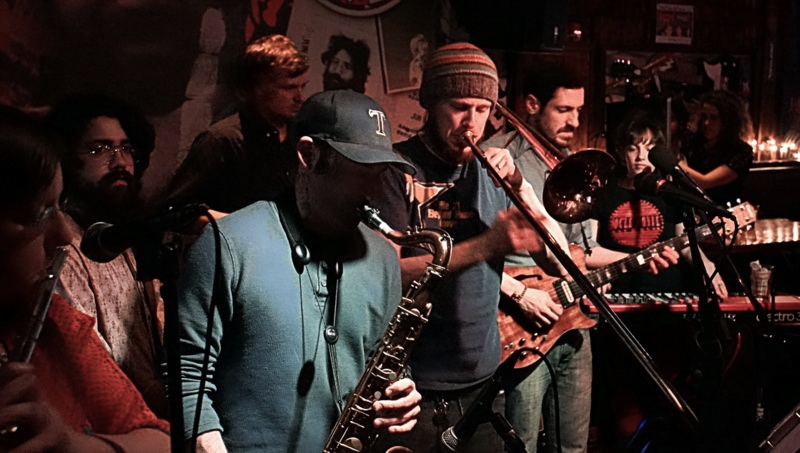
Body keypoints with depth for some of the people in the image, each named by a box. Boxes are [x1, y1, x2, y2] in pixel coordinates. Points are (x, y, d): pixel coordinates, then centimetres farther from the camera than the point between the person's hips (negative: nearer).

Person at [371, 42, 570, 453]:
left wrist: (518, 185, -12)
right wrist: (487, 245, -26)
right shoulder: (397, 168, -7)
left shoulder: (491, 172, 7)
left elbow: (559, 264, 1)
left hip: (481, 384, 5)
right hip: (410, 389, -4)